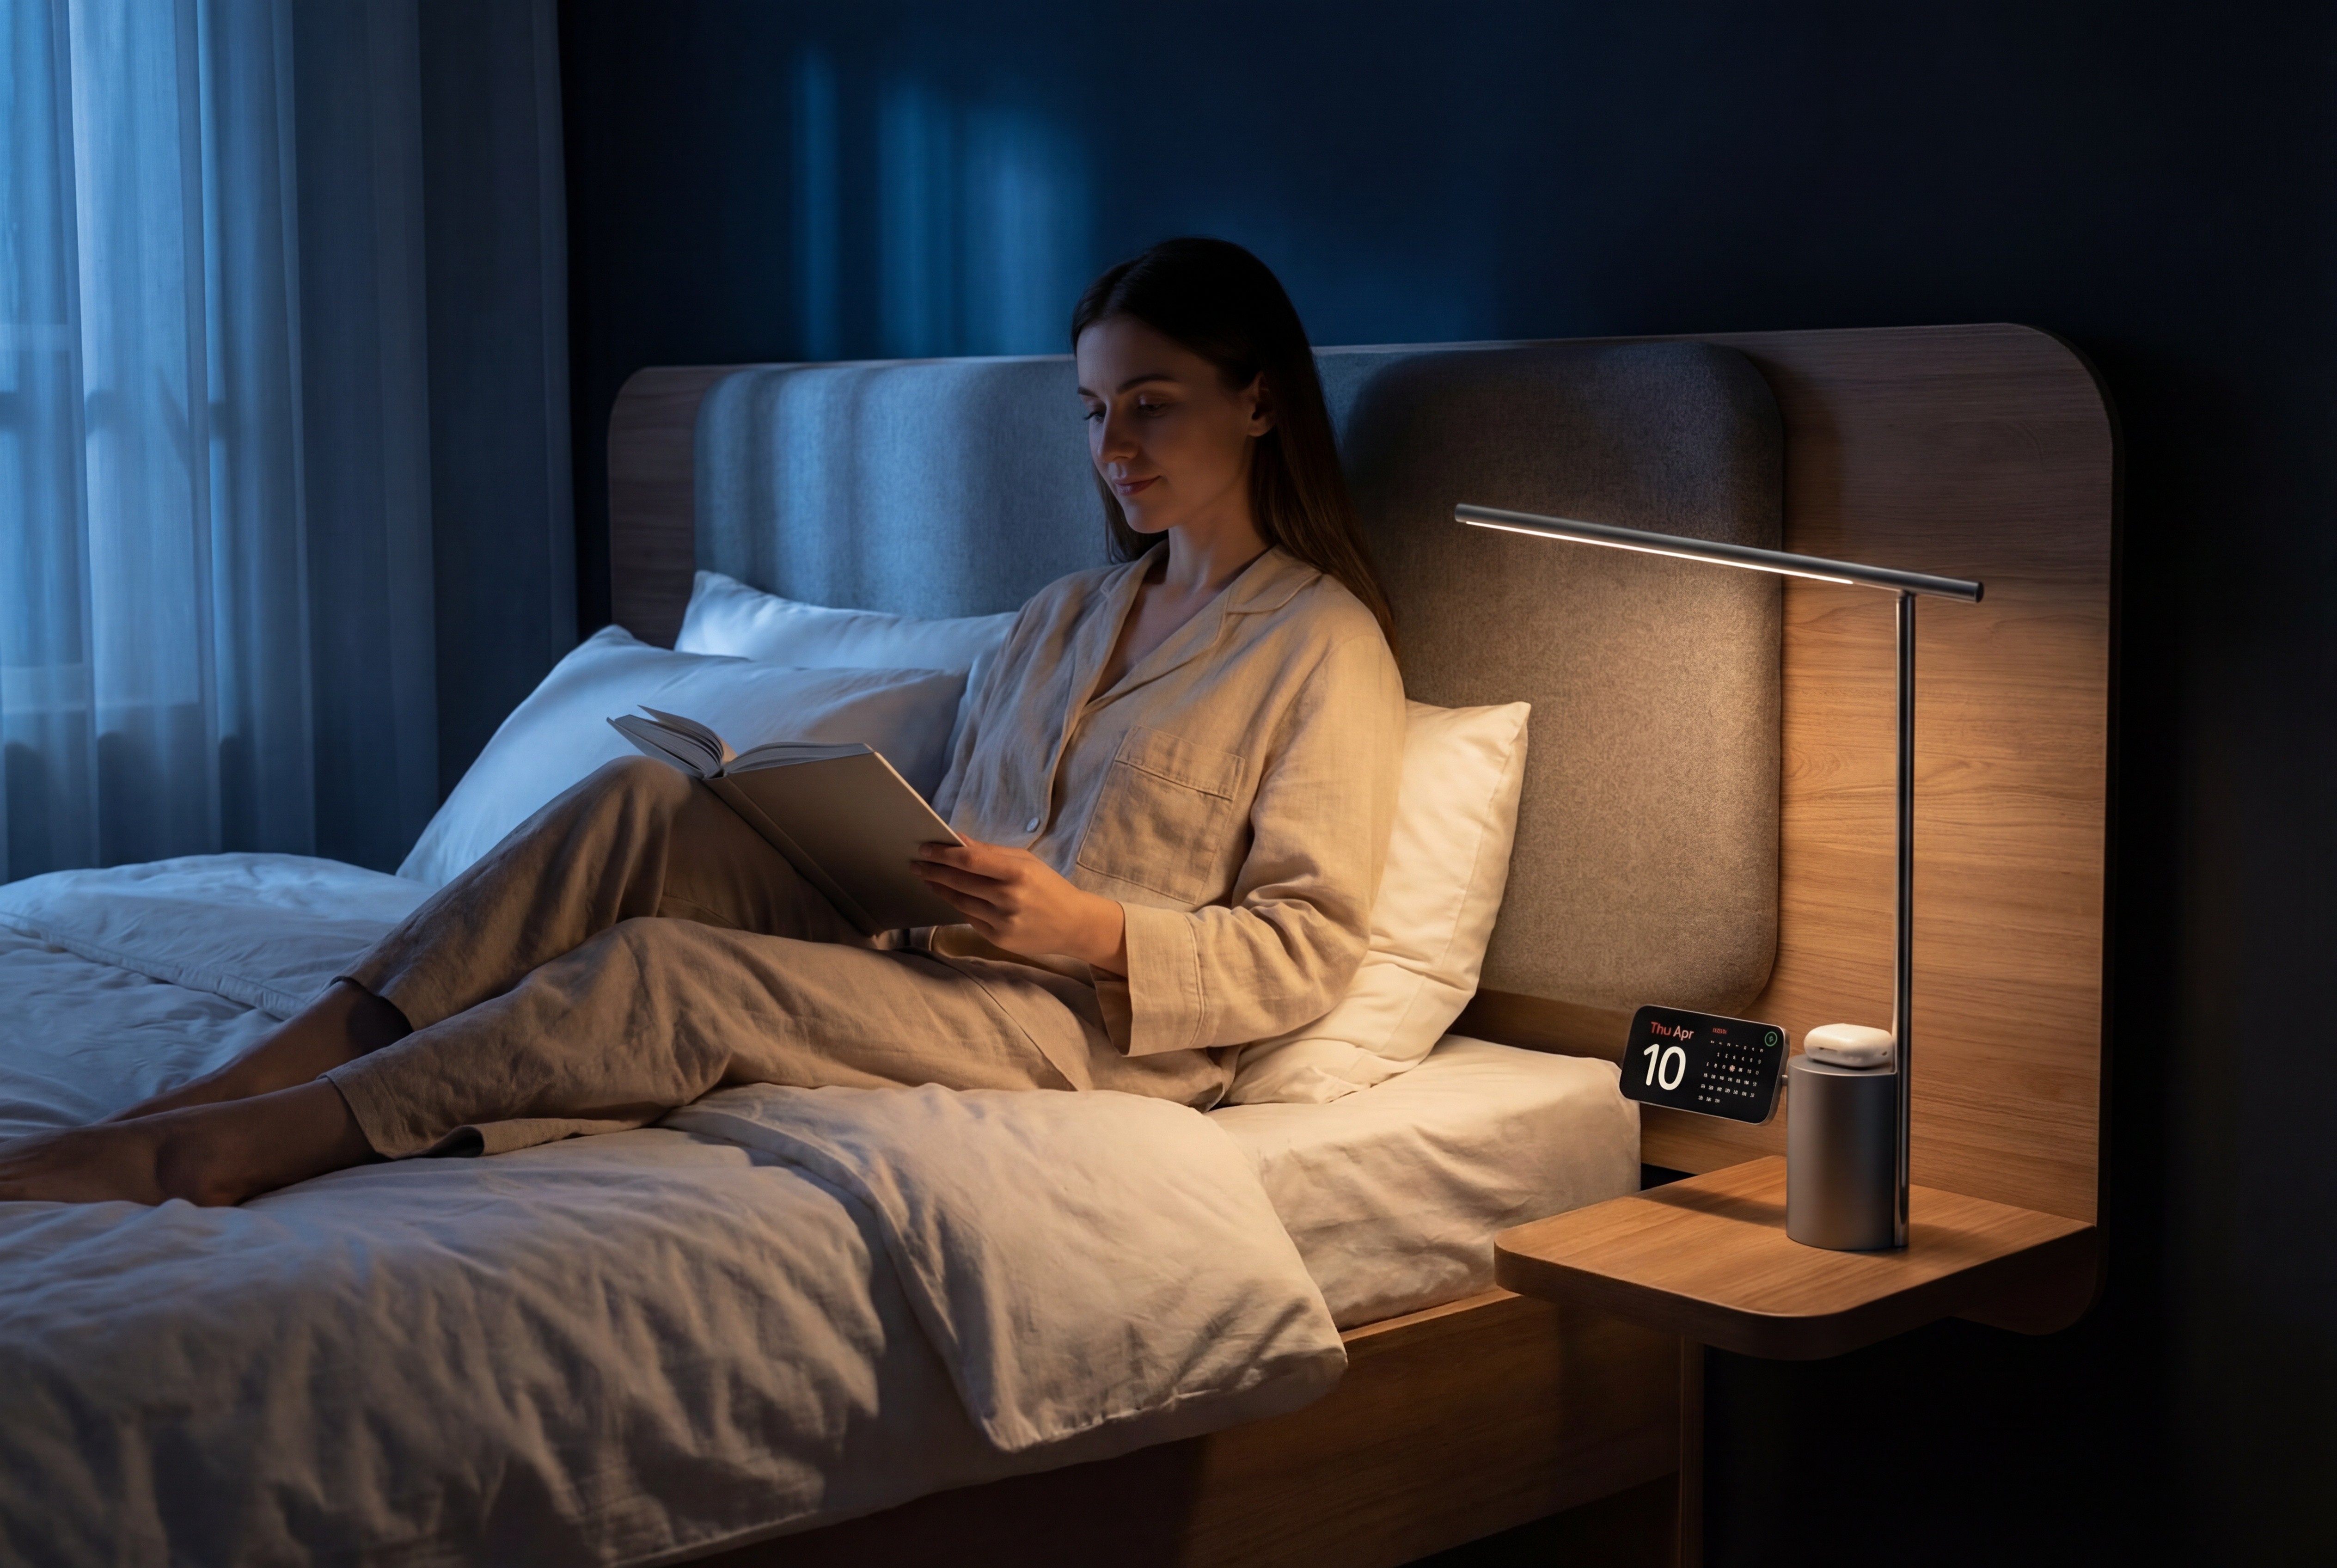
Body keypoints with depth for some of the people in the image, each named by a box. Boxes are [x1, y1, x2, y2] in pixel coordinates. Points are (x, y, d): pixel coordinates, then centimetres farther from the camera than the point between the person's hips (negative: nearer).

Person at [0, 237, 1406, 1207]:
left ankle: (210, 1152, -26)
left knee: (661, 974, -27)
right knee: (646, 806, -19)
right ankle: (240, 1082, -23)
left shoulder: (1325, 642, 0)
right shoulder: (1066, 619, 23)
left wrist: (1090, 930, -20)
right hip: (926, 966, 7)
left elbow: (1308, 948, -7)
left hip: (1101, 1034, -6)